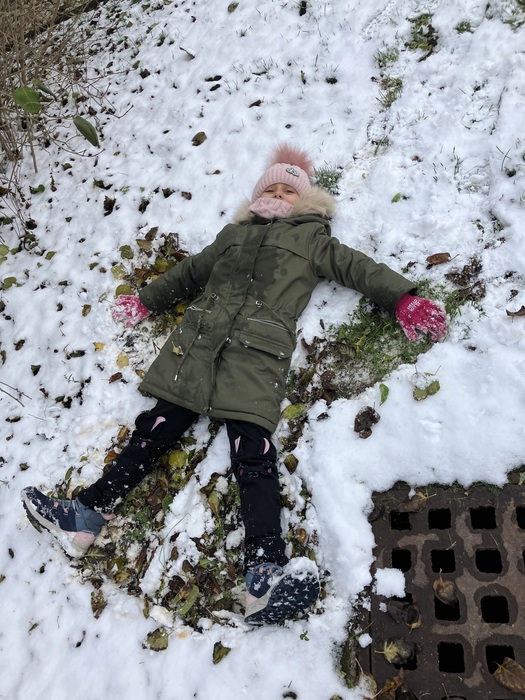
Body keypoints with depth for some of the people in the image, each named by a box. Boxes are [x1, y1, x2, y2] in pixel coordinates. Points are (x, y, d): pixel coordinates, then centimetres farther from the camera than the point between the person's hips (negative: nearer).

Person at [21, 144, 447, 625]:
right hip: (198, 342, 4)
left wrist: (404, 300, -2)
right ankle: (85, 517, -2)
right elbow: (189, 272, 40)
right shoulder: (235, 234, 32)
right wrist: (146, 301, 43)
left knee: (252, 453, -21)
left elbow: (359, 268, 12)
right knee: (155, 431, -4)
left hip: (257, 351, -4)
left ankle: (267, 573, -32)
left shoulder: (312, 237, 23)